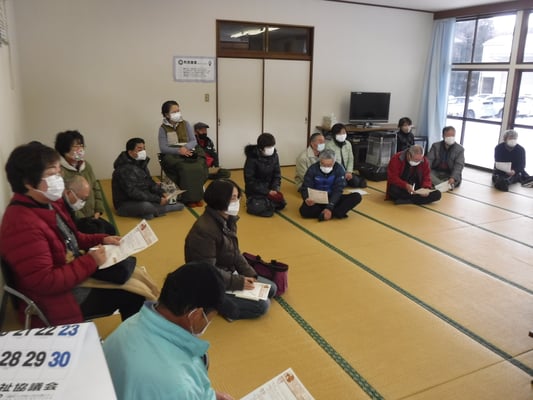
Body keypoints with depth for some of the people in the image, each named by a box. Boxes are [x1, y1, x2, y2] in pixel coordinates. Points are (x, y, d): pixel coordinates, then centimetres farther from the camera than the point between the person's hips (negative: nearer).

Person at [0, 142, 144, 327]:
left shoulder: (48, 203, 2)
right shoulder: (22, 225, -28)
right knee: (133, 293, -8)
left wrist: (101, 240, 3)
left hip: (78, 278, 9)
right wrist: (90, 262, -22)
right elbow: (44, 283, -28)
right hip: (57, 302, -9)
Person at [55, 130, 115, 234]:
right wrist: (81, 217, -18)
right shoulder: (60, 170, -17)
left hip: (91, 216, 7)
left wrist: (98, 210, 4)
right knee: (98, 232, -23)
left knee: (111, 230, -10)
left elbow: (96, 188, 17)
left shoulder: (86, 165, 12)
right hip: (74, 219, -7)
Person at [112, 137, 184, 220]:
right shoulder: (123, 169, -23)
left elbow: (150, 181, 10)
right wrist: (158, 200, -30)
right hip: (125, 204, -7)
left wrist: (162, 193, -8)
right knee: (146, 206, -36)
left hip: (144, 199, 7)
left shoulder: (141, 162, 3)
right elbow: (133, 193, -30)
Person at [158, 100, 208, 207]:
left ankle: (197, 196, -19)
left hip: (188, 152, 2)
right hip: (172, 155, -2)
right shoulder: (163, 128, 2)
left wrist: (185, 147, -19)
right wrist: (179, 150, -22)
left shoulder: (185, 124, 8)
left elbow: (194, 141, 3)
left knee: (198, 167, -30)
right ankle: (189, 198, -23)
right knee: (185, 169, -34)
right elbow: (163, 148, -6)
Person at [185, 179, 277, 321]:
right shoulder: (204, 230, -29)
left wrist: (249, 273, -4)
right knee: (262, 305, -14)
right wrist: (238, 282, -23)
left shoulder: (228, 220, 0)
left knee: (271, 288, 12)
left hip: (228, 274, 9)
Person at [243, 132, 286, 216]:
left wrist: (274, 189, -15)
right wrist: (267, 192, -22)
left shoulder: (274, 155, -4)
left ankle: (266, 201, 15)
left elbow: (277, 175, 4)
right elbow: (250, 181, -18)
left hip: (269, 188, 6)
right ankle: (251, 202, 6)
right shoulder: (252, 158, -19)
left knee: (281, 204, -11)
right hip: (255, 190, -5)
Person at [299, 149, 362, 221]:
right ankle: (336, 212, -22)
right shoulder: (313, 169, -13)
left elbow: (338, 190, -17)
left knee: (356, 196, -21)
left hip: (333, 199, 1)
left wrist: (329, 207, -32)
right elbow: (305, 188, -11)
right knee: (304, 210, -34)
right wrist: (307, 199, -35)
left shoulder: (339, 169, -12)